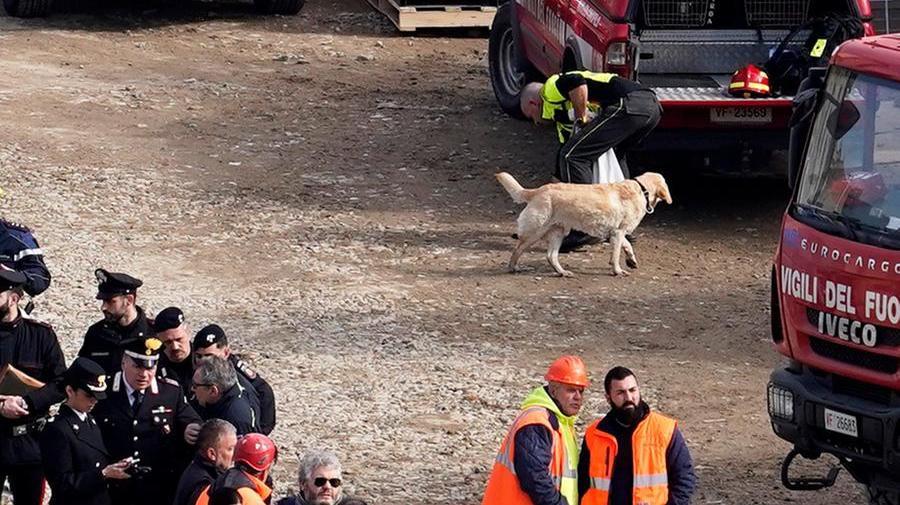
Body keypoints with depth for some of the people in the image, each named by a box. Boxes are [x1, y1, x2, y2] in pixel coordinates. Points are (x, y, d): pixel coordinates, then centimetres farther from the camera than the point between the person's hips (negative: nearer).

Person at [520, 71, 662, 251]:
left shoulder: (550, 88, 9)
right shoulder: (563, 114, 35)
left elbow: (577, 83, -14)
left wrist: (581, 120, -2)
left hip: (628, 105, -10)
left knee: (572, 156, -5)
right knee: (614, 155, 34)